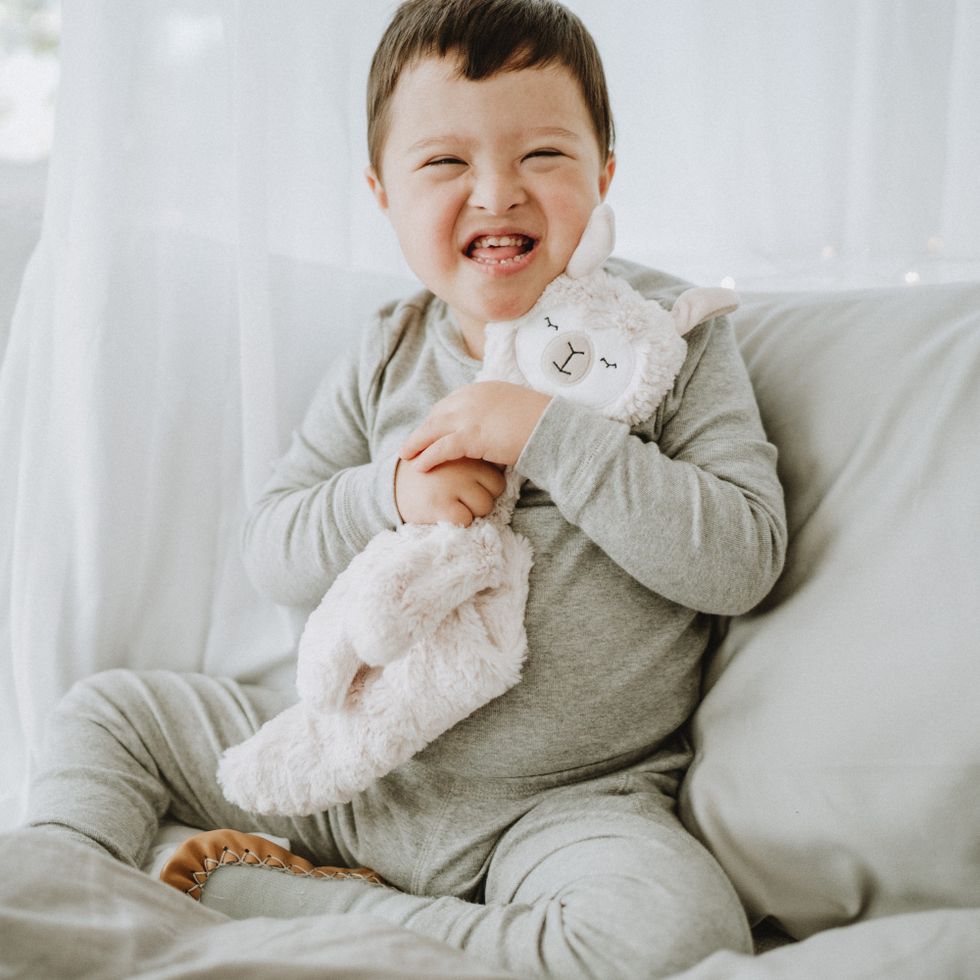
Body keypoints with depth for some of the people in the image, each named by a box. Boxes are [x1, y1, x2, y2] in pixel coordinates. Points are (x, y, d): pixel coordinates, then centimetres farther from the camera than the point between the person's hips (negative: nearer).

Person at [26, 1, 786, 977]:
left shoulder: (673, 338, -7)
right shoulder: (387, 357, 3)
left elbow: (743, 556, -17)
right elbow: (270, 551, 4)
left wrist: (545, 430, -24)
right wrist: (387, 493, -17)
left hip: (559, 802, -3)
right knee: (107, 708, 8)